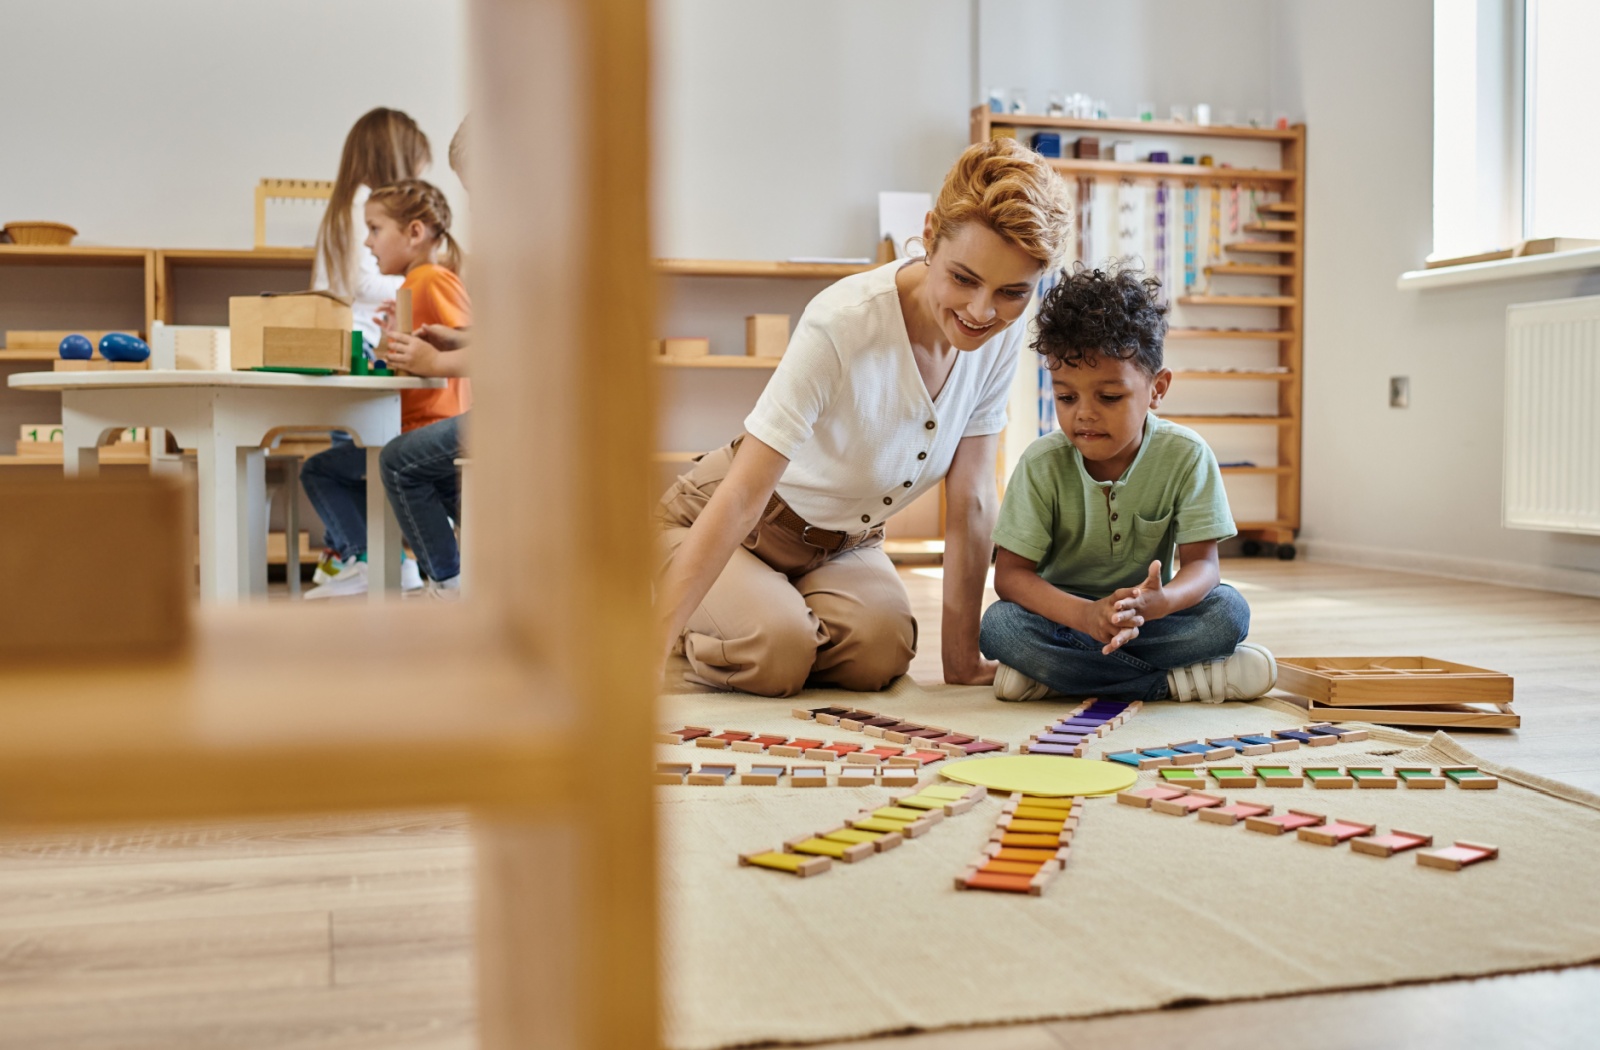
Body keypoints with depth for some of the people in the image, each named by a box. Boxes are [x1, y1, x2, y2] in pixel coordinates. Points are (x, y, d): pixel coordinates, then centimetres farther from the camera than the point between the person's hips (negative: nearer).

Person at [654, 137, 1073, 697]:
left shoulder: (1004, 331, -16)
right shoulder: (841, 325, -33)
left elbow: (971, 497, -11)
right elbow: (742, 496, -35)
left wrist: (962, 656, -11)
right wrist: (648, 650, -41)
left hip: (842, 542, 5)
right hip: (719, 528, -4)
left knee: (880, 651, -24)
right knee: (778, 652, -30)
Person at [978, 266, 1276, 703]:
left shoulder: (1186, 456, -12)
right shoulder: (1042, 464, -14)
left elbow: (1201, 563, -15)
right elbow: (1010, 573, -17)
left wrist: (1159, 602, -41)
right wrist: (1085, 615, -38)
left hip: (1146, 614, 1)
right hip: (1063, 612, 0)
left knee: (1229, 611, -26)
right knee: (1000, 625, -32)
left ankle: (1054, 675, -24)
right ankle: (1175, 680, -26)